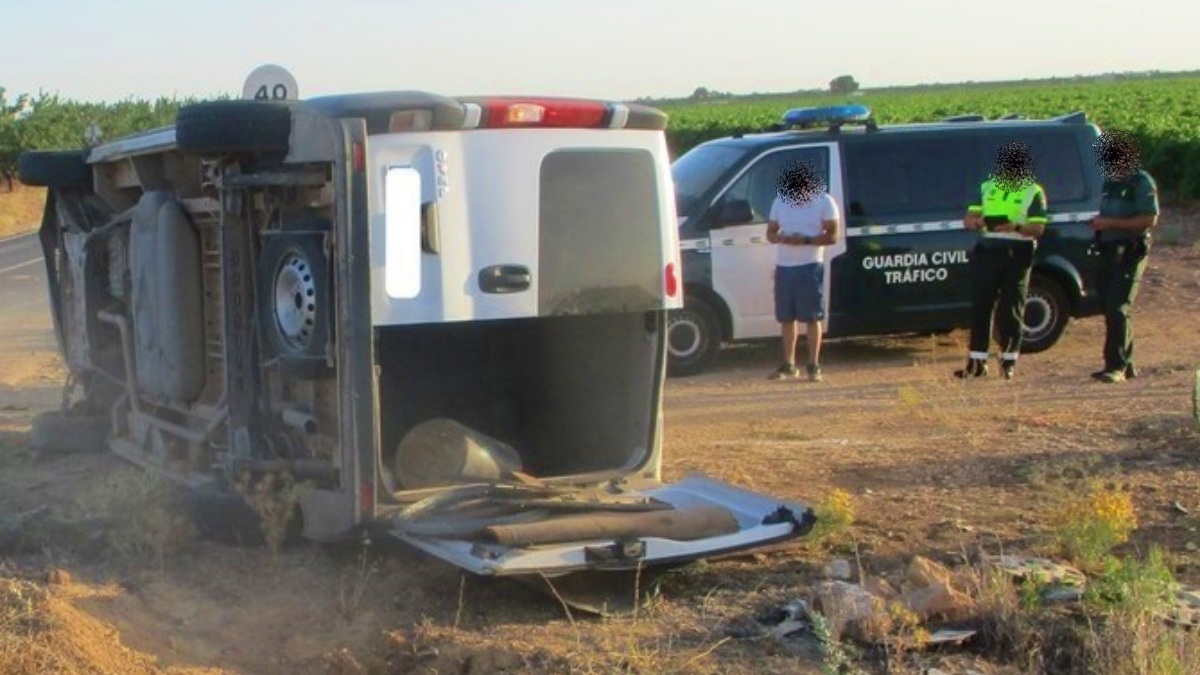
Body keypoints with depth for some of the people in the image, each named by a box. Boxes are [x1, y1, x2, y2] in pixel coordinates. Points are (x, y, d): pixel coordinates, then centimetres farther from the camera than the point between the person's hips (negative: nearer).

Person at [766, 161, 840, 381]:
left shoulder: (824, 202, -4)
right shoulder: (780, 201, 9)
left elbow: (832, 236, -8)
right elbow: (770, 233, 11)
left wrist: (805, 240, -22)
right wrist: (784, 238, -13)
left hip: (810, 266, -4)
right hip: (784, 266, 4)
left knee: (812, 318, -3)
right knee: (787, 318, 8)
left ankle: (814, 366, 2)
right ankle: (788, 365, 17)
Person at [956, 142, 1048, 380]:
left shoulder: (1033, 192, 1)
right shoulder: (987, 188, 13)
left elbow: (1038, 228, -8)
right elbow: (968, 219, 8)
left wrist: (1016, 227, -28)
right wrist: (975, 221, -17)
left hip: (1017, 255, -3)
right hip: (987, 251, 3)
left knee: (1011, 309, -1)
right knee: (980, 306, 0)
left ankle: (1009, 360, 8)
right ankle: (977, 362, 4)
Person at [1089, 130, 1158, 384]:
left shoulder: (1141, 182, -9)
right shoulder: (1109, 182, 16)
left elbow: (1150, 219, -16)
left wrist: (1110, 223, -19)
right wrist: (1098, 223, 6)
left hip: (1130, 252, -8)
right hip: (1107, 251, 8)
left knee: (1117, 308, -15)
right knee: (1112, 309, 10)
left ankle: (1115, 367, -16)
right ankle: (1126, 365, 19)